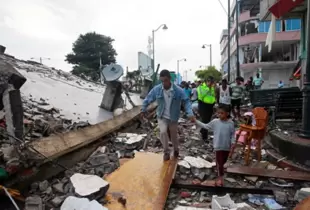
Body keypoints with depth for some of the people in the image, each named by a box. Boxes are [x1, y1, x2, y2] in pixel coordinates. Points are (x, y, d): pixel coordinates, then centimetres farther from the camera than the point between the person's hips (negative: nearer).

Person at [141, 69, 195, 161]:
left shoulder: (178, 90, -19)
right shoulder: (156, 89, -15)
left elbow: (186, 101, -12)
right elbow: (148, 99, -1)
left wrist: (190, 113, -24)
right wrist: (143, 110, 7)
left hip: (173, 118, 0)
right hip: (161, 117, 0)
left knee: (174, 135, 15)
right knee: (163, 132, -22)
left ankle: (176, 149, 47)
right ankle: (166, 152, 2)